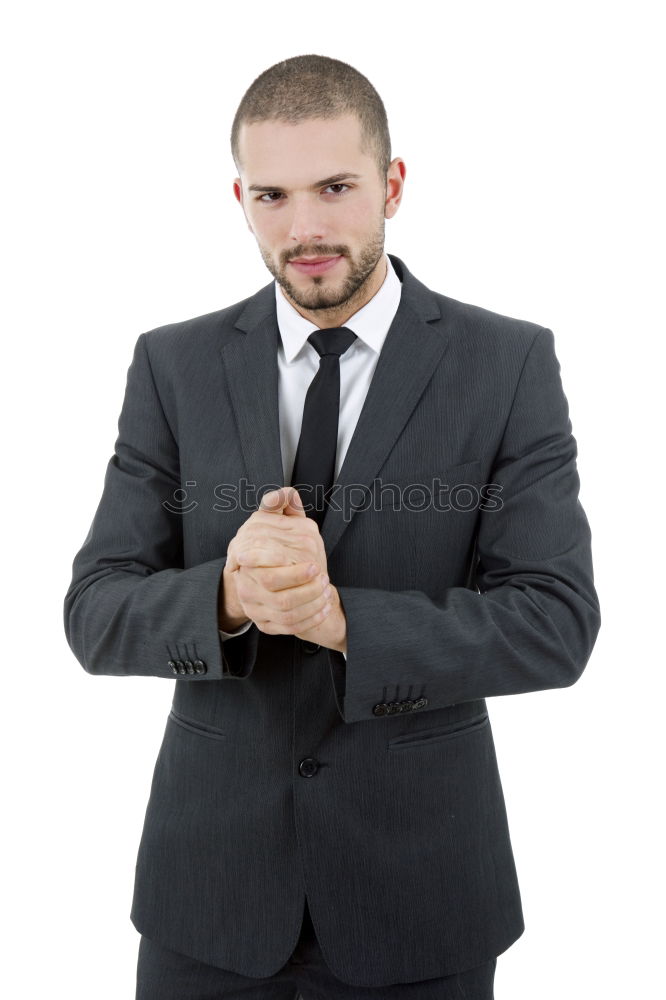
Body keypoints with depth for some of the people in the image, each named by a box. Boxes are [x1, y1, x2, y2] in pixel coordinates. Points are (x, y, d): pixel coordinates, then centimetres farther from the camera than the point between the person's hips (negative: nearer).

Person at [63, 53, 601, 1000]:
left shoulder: (509, 363, -7)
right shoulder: (173, 365, -2)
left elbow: (556, 622, -12)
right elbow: (97, 613, -5)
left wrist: (338, 618, -25)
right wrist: (229, 596, -25)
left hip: (418, 885, -1)